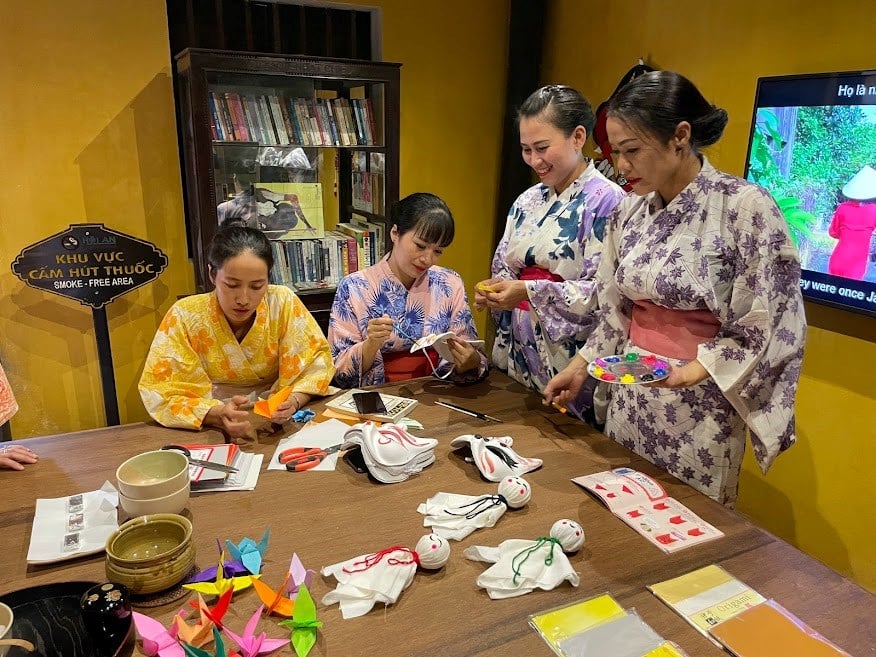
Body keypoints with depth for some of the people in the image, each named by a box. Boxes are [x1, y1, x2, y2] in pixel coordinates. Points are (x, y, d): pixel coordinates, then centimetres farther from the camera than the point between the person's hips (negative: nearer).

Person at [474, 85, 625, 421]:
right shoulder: (527, 201, 11)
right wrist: (492, 291, -6)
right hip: (517, 354, 7)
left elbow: (602, 292, -17)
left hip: (569, 361, -6)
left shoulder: (606, 200, -11)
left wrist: (529, 292, -24)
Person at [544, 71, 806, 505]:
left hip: (699, 407, -5)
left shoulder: (745, 208, -14)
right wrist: (582, 365, 5)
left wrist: (694, 370, -21)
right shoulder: (630, 212, 3)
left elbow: (773, 326, -12)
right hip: (630, 396, 5)